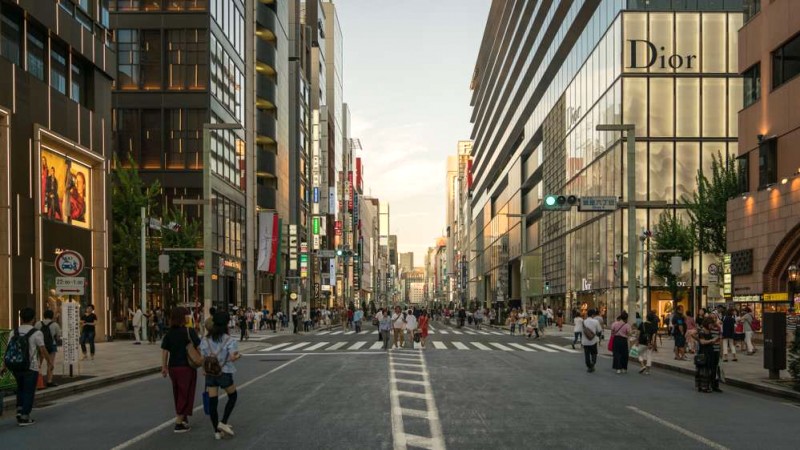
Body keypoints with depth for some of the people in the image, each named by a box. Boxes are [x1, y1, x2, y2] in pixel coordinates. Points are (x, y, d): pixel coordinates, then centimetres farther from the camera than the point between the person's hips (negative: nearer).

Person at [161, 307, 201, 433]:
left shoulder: (169, 333, 3)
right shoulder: (189, 331, -12)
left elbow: (164, 351, 3)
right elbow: (199, 346, -13)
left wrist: (164, 367, 10)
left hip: (173, 367, 6)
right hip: (186, 367, -5)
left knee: (178, 394, 19)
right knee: (185, 394, 3)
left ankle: (183, 419, 32)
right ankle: (179, 424, 0)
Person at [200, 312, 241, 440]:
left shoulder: (205, 340, 1)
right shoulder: (229, 340, -10)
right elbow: (233, 357, -21)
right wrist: (239, 355, -1)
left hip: (210, 373, 3)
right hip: (224, 373, -3)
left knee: (212, 401, 6)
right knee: (232, 396, 18)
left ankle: (217, 431, 10)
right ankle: (223, 422, 8)